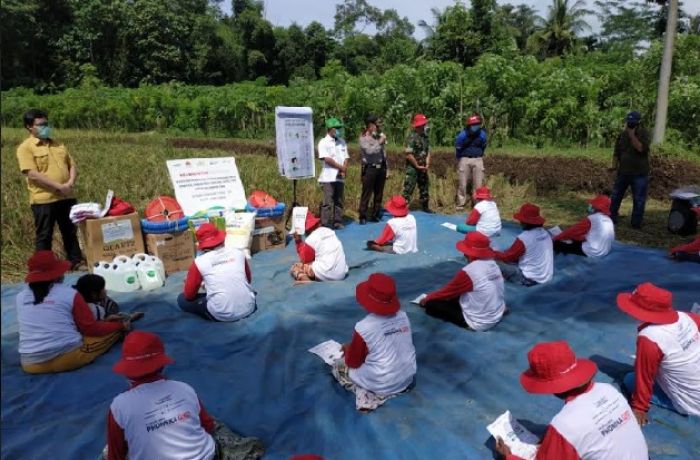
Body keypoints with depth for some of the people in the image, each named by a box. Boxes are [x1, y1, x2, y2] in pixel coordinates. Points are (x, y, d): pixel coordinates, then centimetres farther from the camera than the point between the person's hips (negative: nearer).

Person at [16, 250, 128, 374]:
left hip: (31, 365, 4)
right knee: (115, 330, 13)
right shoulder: (69, 294, -5)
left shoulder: (20, 297, 9)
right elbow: (91, 328, 0)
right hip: (68, 357, -4)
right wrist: (120, 325, 15)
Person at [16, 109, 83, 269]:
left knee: (71, 232, 13)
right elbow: (33, 174, -15)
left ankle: (76, 262, 24)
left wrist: (71, 182, -7)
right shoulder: (25, 148, -5)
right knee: (44, 236, 4)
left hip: (66, 197, 6)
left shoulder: (58, 144, 15)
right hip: (43, 199, -6)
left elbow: (72, 165, 14)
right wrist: (59, 186, -19)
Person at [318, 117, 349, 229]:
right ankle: (326, 224, -2)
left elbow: (346, 158, 9)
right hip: (329, 177, -5)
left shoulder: (342, 142, 14)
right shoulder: (323, 142, -3)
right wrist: (341, 167, -10)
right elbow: (327, 159, -12)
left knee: (339, 201, 9)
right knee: (328, 202, -5)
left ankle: (338, 222, 15)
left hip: (340, 177, 6)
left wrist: (343, 171, -7)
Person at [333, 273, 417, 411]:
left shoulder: (364, 327, -23)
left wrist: (348, 349, 12)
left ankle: (365, 395, -2)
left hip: (382, 385, -5)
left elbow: (353, 363, -10)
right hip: (407, 379, 6)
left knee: (338, 366, 16)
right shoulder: (403, 316, -7)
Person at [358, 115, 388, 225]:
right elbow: (370, 151, -24)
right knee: (366, 194, -3)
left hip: (381, 168, 6)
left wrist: (386, 169, 15)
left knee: (379, 194, 11)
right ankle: (363, 217, 3)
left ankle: (375, 215, 21)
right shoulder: (364, 138, -7)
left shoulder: (380, 136, 10)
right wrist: (380, 142, -16)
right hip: (370, 168, -6)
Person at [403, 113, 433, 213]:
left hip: (422, 168, 8)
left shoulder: (425, 137, 8)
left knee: (425, 188, 18)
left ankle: (425, 207, 33)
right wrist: (417, 166, -13)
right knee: (408, 189, -8)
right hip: (412, 168, -8)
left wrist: (427, 165, -3)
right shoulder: (412, 137, -16)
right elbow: (409, 155, -20)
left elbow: (428, 152, 10)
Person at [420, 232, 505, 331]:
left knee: (431, 304, -6)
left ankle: (469, 324, -4)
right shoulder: (493, 264, -3)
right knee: (454, 297, 24)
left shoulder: (469, 271, -26)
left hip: (479, 324, -8)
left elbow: (446, 292, -12)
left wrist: (426, 299, 7)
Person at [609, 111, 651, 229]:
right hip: (623, 172, 4)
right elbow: (616, 152, 11)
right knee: (616, 196, 10)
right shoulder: (622, 135, 6)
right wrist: (614, 165, 1)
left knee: (639, 200, 1)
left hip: (639, 174, -4)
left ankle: (636, 222, 10)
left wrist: (632, 135, -21)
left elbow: (641, 149, -22)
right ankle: (611, 217, 21)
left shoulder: (644, 133, -6)